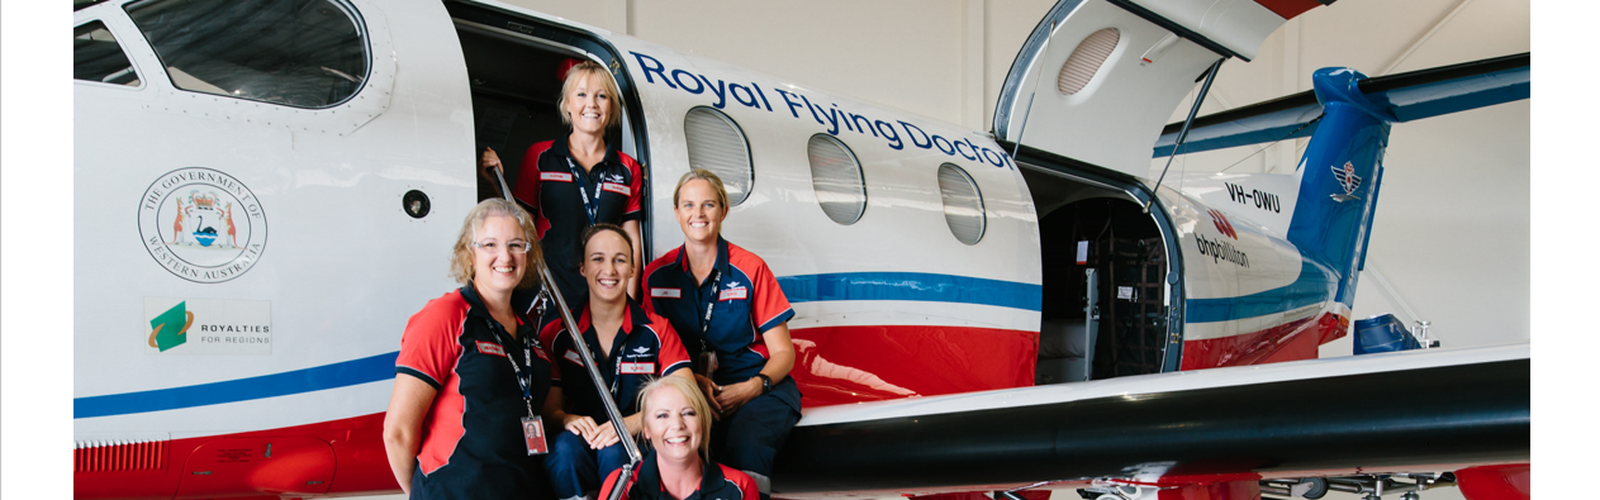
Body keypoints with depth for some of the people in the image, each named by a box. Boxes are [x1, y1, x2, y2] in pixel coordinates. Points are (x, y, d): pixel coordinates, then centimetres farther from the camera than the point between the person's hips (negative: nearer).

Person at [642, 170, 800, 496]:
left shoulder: (750, 270, 2)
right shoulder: (657, 275, 8)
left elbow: (783, 353, 3)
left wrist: (752, 387, -17)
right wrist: (690, 380, -12)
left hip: (754, 387, -1)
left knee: (746, 443, -35)